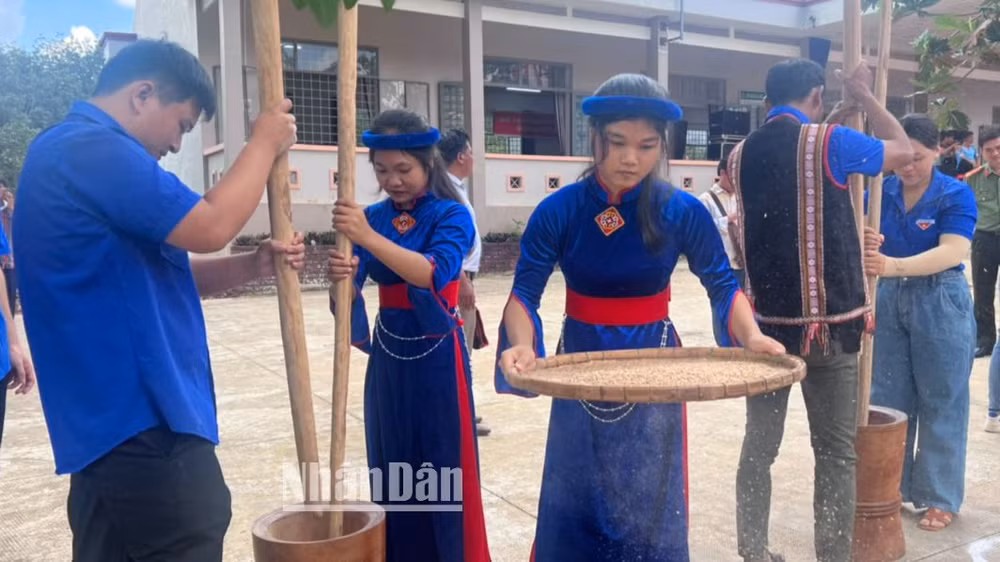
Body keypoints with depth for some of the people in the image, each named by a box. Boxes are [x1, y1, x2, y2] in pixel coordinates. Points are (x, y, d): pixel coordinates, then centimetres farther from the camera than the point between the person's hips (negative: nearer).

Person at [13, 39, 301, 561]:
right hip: (142, 428, -11)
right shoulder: (90, 149, -16)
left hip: (129, 422, 11)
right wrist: (264, 142, -8)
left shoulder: (78, 150, 19)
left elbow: (163, 274, 20)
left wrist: (253, 264, 5)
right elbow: (210, 226, -22)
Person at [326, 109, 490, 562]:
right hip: (387, 355, 5)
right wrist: (342, 276, -29)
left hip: (437, 355, -4)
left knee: (443, 470, 2)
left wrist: (368, 238, -36)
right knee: (390, 469, 13)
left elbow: (435, 273, -27)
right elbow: (349, 297, -5)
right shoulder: (373, 216, 4)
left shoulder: (451, 215, -9)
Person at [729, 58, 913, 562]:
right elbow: (904, 151, 10)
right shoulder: (829, 143, -7)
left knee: (759, 445, 11)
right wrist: (864, 97, 20)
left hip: (766, 321, 4)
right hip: (829, 323, -4)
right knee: (836, 452, 6)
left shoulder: (741, 155, 6)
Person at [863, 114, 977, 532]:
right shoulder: (881, 192, -1)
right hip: (889, 299, 4)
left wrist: (892, 265, -40)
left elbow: (954, 252, -25)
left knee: (940, 403, 6)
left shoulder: (956, 195, -11)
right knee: (888, 399, 10)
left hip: (940, 304, -3)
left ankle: (941, 497, 20)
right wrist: (862, 242, -36)